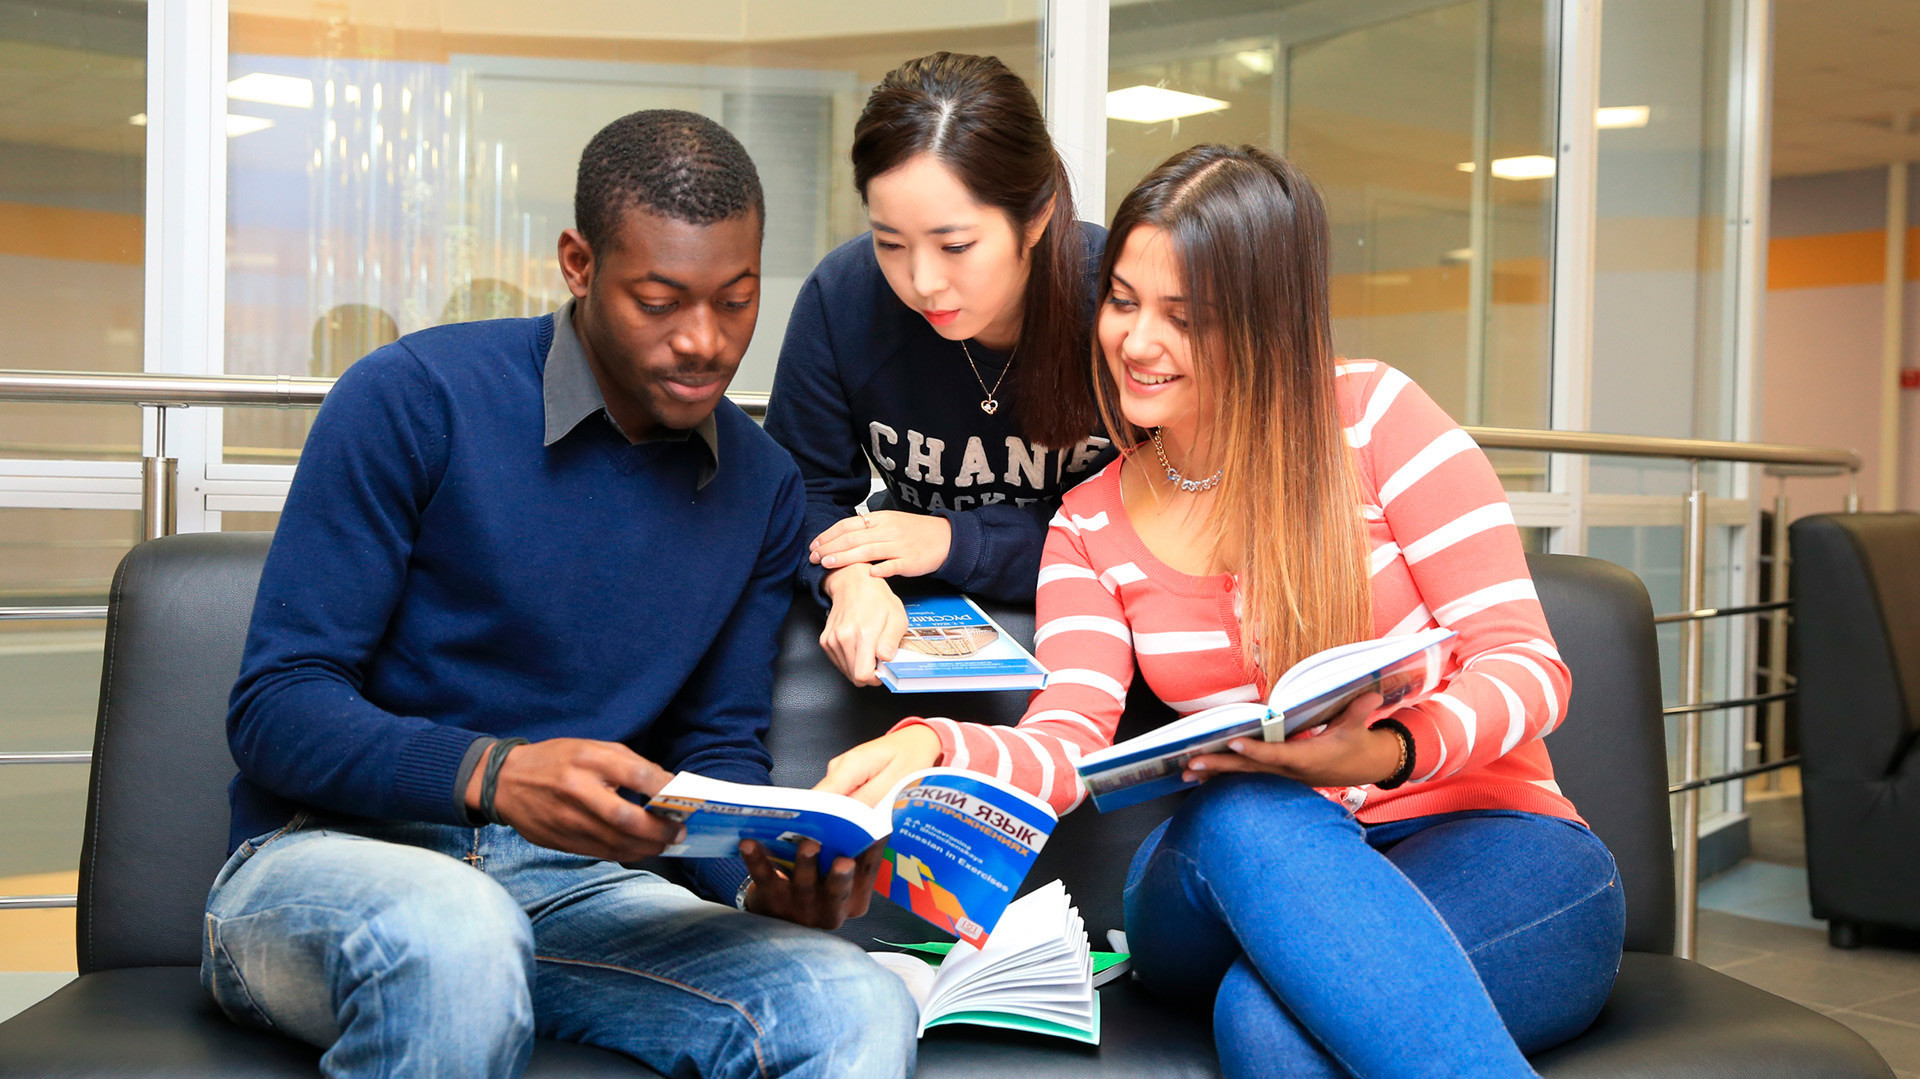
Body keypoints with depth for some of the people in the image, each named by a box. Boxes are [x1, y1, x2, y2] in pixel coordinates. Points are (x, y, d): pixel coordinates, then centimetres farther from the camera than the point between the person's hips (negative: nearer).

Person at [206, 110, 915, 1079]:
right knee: (455, 940, -41)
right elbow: (274, 709, -9)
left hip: (572, 887, 4)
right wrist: (495, 776, -27)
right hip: (330, 857, -3)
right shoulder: (413, 398, -7)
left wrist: (771, 879, -9)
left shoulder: (762, 485, 9)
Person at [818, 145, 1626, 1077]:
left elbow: (1526, 665, -3)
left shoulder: (1375, 418, 0)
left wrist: (1386, 753, -25)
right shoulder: (1091, 525, 11)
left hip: (1491, 843, -3)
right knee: (1245, 816, -35)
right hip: (1248, 865, 4)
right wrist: (929, 748, -27)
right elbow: (1068, 742, -3)